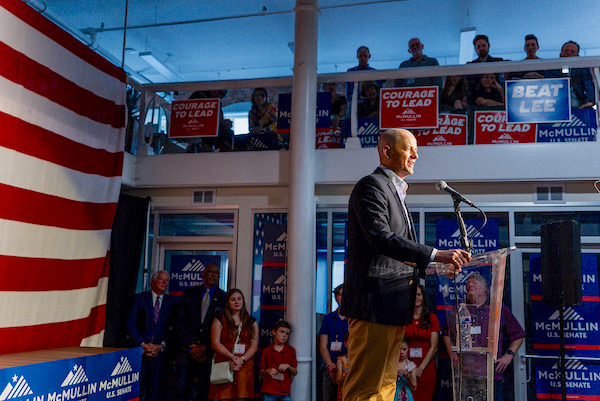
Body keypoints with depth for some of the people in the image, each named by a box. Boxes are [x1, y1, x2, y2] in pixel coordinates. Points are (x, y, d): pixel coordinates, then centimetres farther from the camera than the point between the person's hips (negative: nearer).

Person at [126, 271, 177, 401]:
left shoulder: (172, 302, 11)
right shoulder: (139, 298, 7)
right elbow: (130, 324, 0)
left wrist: (161, 346, -7)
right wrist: (142, 344, -10)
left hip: (160, 351, 1)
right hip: (139, 351, -1)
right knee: (137, 388, -5)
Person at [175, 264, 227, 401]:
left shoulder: (224, 298, 3)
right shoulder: (188, 294, 7)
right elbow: (180, 323, 2)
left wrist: (205, 348, -9)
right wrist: (192, 346, -7)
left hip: (208, 353, -1)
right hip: (186, 350, 1)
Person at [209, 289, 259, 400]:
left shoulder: (251, 321, 12)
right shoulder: (220, 319, 6)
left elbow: (254, 345, 5)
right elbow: (215, 343, -2)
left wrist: (242, 359, -11)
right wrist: (232, 357, -12)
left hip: (245, 365, 2)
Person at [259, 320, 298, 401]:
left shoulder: (291, 350, 11)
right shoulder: (266, 351, 7)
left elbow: (295, 372, 11)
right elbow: (261, 373, 10)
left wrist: (288, 366, -8)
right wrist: (268, 371, -11)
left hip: (285, 391, 1)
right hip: (268, 391, -1)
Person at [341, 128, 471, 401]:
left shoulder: (394, 191, 22)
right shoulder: (371, 186, -9)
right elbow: (381, 239, -23)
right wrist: (436, 255, -25)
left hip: (393, 307, 10)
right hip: (374, 301, -10)